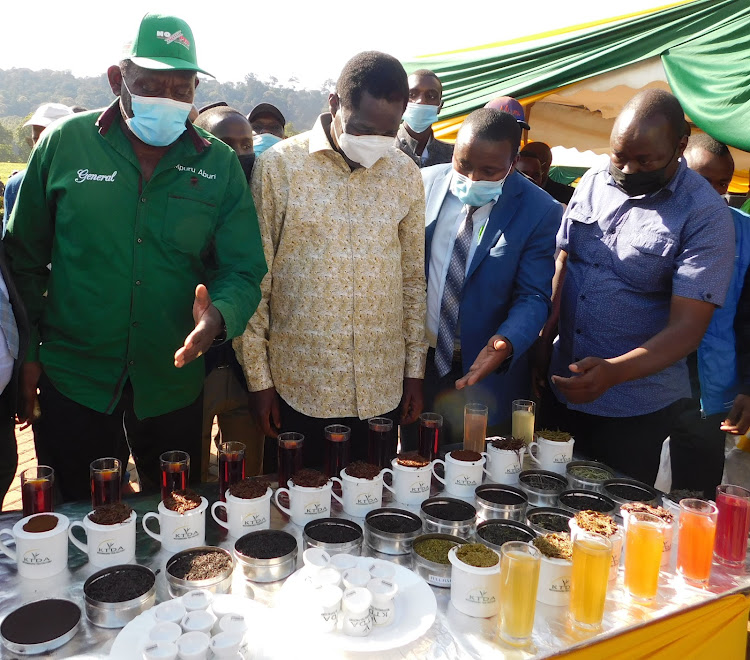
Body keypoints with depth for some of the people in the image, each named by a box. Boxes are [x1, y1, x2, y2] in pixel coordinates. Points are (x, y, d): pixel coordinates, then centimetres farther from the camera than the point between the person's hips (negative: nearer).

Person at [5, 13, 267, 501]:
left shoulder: (219, 165, -2)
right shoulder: (65, 143, -4)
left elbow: (243, 270, -4)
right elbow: (24, 255, 2)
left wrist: (219, 316, -25)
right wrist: (28, 352, -1)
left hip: (174, 384, 1)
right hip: (72, 378, -1)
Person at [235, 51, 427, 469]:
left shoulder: (405, 174, 4)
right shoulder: (279, 166, -6)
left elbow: (413, 277, 10)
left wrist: (415, 370, 9)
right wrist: (258, 378, -3)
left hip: (383, 388, 3)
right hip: (299, 387, -2)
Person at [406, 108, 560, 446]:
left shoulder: (541, 212, -10)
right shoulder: (424, 183, -3)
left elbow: (533, 296, -10)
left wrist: (505, 343, -30)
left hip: (484, 371, -2)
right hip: (414, 362, 2)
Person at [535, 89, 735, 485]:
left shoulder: (706, 215, -13)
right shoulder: (594, 182, 2)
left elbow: (687, 328, -18)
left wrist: (614, 372, -32)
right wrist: (543, 340, -3)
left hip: (634, 408, -4)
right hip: (563, 385, 5)